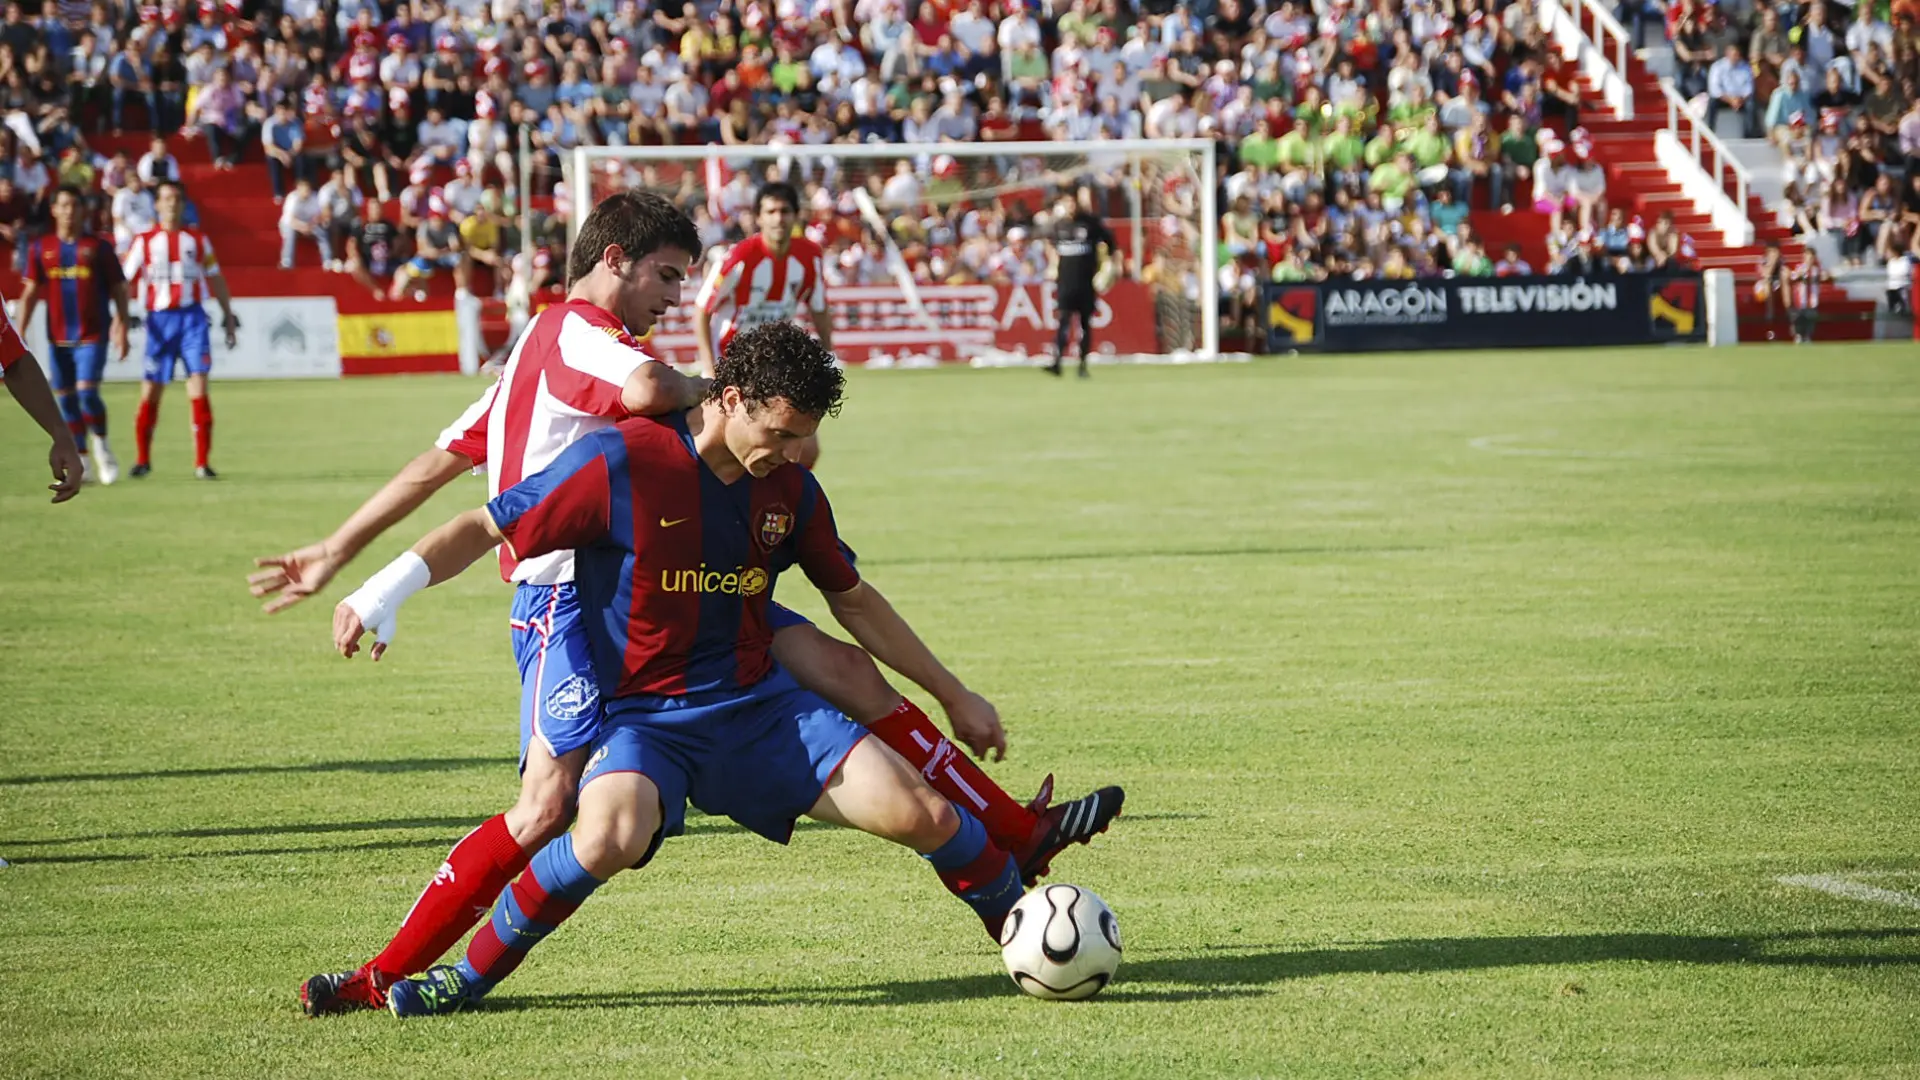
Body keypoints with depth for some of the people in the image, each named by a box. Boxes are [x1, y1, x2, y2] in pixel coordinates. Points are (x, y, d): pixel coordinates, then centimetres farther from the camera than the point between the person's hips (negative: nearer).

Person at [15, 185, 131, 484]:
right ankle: (78, 462, 15)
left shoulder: (98, 247, 0)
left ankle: (101, 447, 6)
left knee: (87, 392, -16)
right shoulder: (41, 249, 6)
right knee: (65, 399, 5)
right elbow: (31, 293, 9)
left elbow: (118, 289, 2)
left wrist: (122, 327, -9)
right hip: (58, 337, 3)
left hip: (92, 335, -3)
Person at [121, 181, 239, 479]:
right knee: (150, 392, 3)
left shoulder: (198, 240, 10)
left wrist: (229, 318, 14)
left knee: (198, 387, -10)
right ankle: (143, 459, 20)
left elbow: (215, 279, 17)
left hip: (192, 317, 0)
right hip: (159, 320, 0)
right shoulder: (144, 242, 6)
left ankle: (201, 463, -7)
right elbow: (125, 282, 3)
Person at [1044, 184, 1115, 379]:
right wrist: (1055, 267, 19)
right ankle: (1057, 362, -17)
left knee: (1085, 323, 3)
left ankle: (1083, 364, 10)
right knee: (1063, 320, -9)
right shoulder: (1059, 224, 5)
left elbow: (1111, 245, 2)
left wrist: (1104, 270, 1)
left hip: (1086, 281, -2)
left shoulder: (1091, 222, -5)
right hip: (1065, 281, 2)